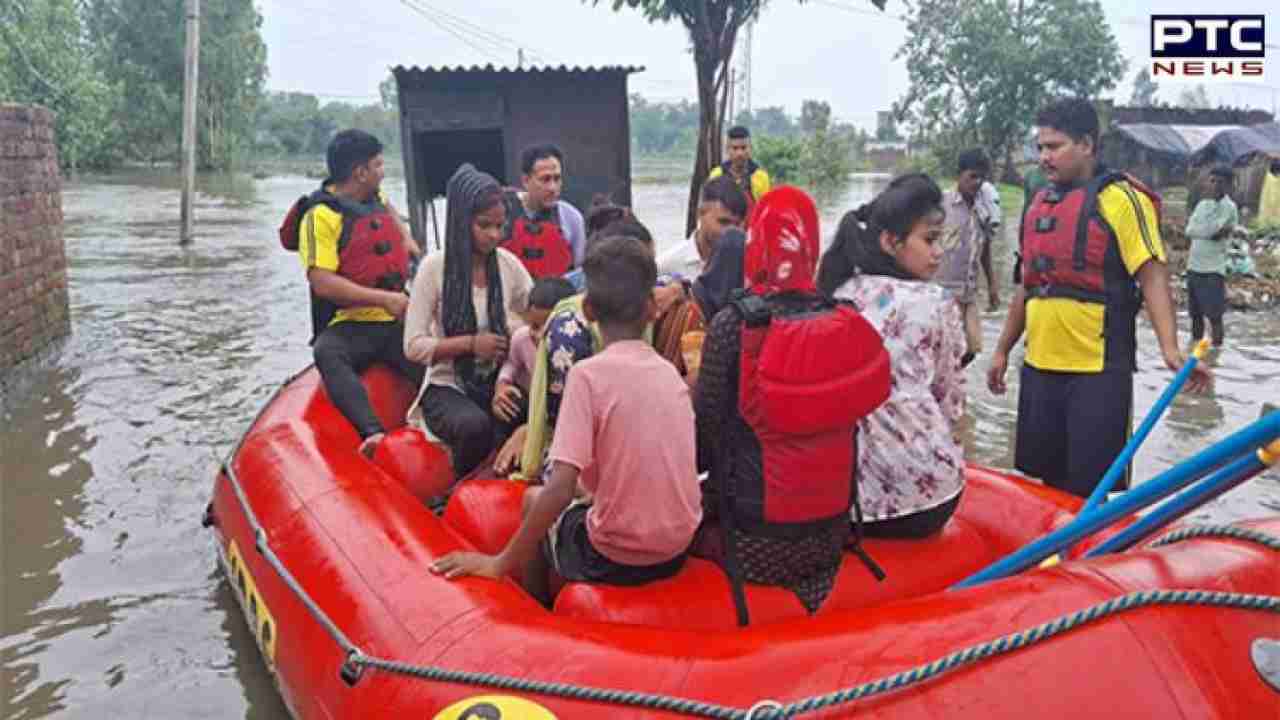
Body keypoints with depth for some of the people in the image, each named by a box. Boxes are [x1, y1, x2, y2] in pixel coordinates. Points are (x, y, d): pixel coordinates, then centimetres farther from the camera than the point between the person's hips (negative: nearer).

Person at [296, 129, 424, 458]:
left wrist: (406, 238, 31)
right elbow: (323, 283, -16)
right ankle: (372, 432, -54)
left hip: (397, 322, 6)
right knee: (327, 353, -39)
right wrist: (383, 298, -19)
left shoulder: (374, 198, 18)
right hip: (349, 326, -6)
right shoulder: (321, 216, -5)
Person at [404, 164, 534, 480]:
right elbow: (413, 346, -9)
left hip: (498, 383, 3)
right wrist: (471, 343, -18)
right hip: (448, 386, -3)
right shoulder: (435, 268, -8)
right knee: (475, 425, -35)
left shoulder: (509, 264, 1)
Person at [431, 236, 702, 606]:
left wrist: (501, 562, -13)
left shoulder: (589, 373, -16)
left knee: (534, 498, 22)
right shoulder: (670, 373, 1)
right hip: (677, 548, 5)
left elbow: (561, 490, -22)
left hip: (615, 557, -5)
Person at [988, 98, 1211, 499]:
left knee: (1091, 488, 0)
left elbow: (1152, 275, -13)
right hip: (1039, 367, 7)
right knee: (1047, 480, 15)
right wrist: (1003, 349, 22)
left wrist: (1170, 348, -25)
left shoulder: (1120, 198, -7)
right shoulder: (1039, 203, 14)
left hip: (1098, 369, -7)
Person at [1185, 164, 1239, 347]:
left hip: (1213, 270, -6)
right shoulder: (1202, 204, 11)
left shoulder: (1229, 207, -7)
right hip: (1193, 268, 7)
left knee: (1215, 317, -4)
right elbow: (1189, 230, -6)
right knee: (1195, 315, 14)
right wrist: (1214, 231, -14)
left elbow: (1210, 229, -20)